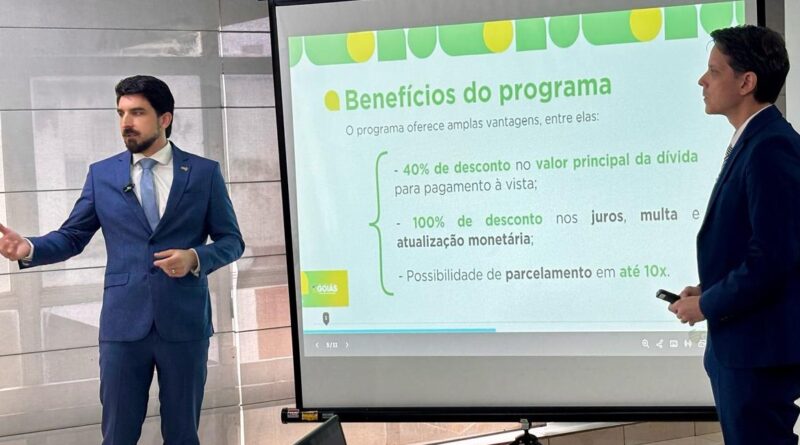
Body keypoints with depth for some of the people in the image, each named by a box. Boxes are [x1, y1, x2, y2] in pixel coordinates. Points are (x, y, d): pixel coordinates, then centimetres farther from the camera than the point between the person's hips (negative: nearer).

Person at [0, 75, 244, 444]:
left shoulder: (204, 172, 3)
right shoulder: (101, 175, 7)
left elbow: (231, 240, 6)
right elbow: (71, 237, 8)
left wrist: (196, 258, -14)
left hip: (185, 322, -1)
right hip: (123, 323, 1)